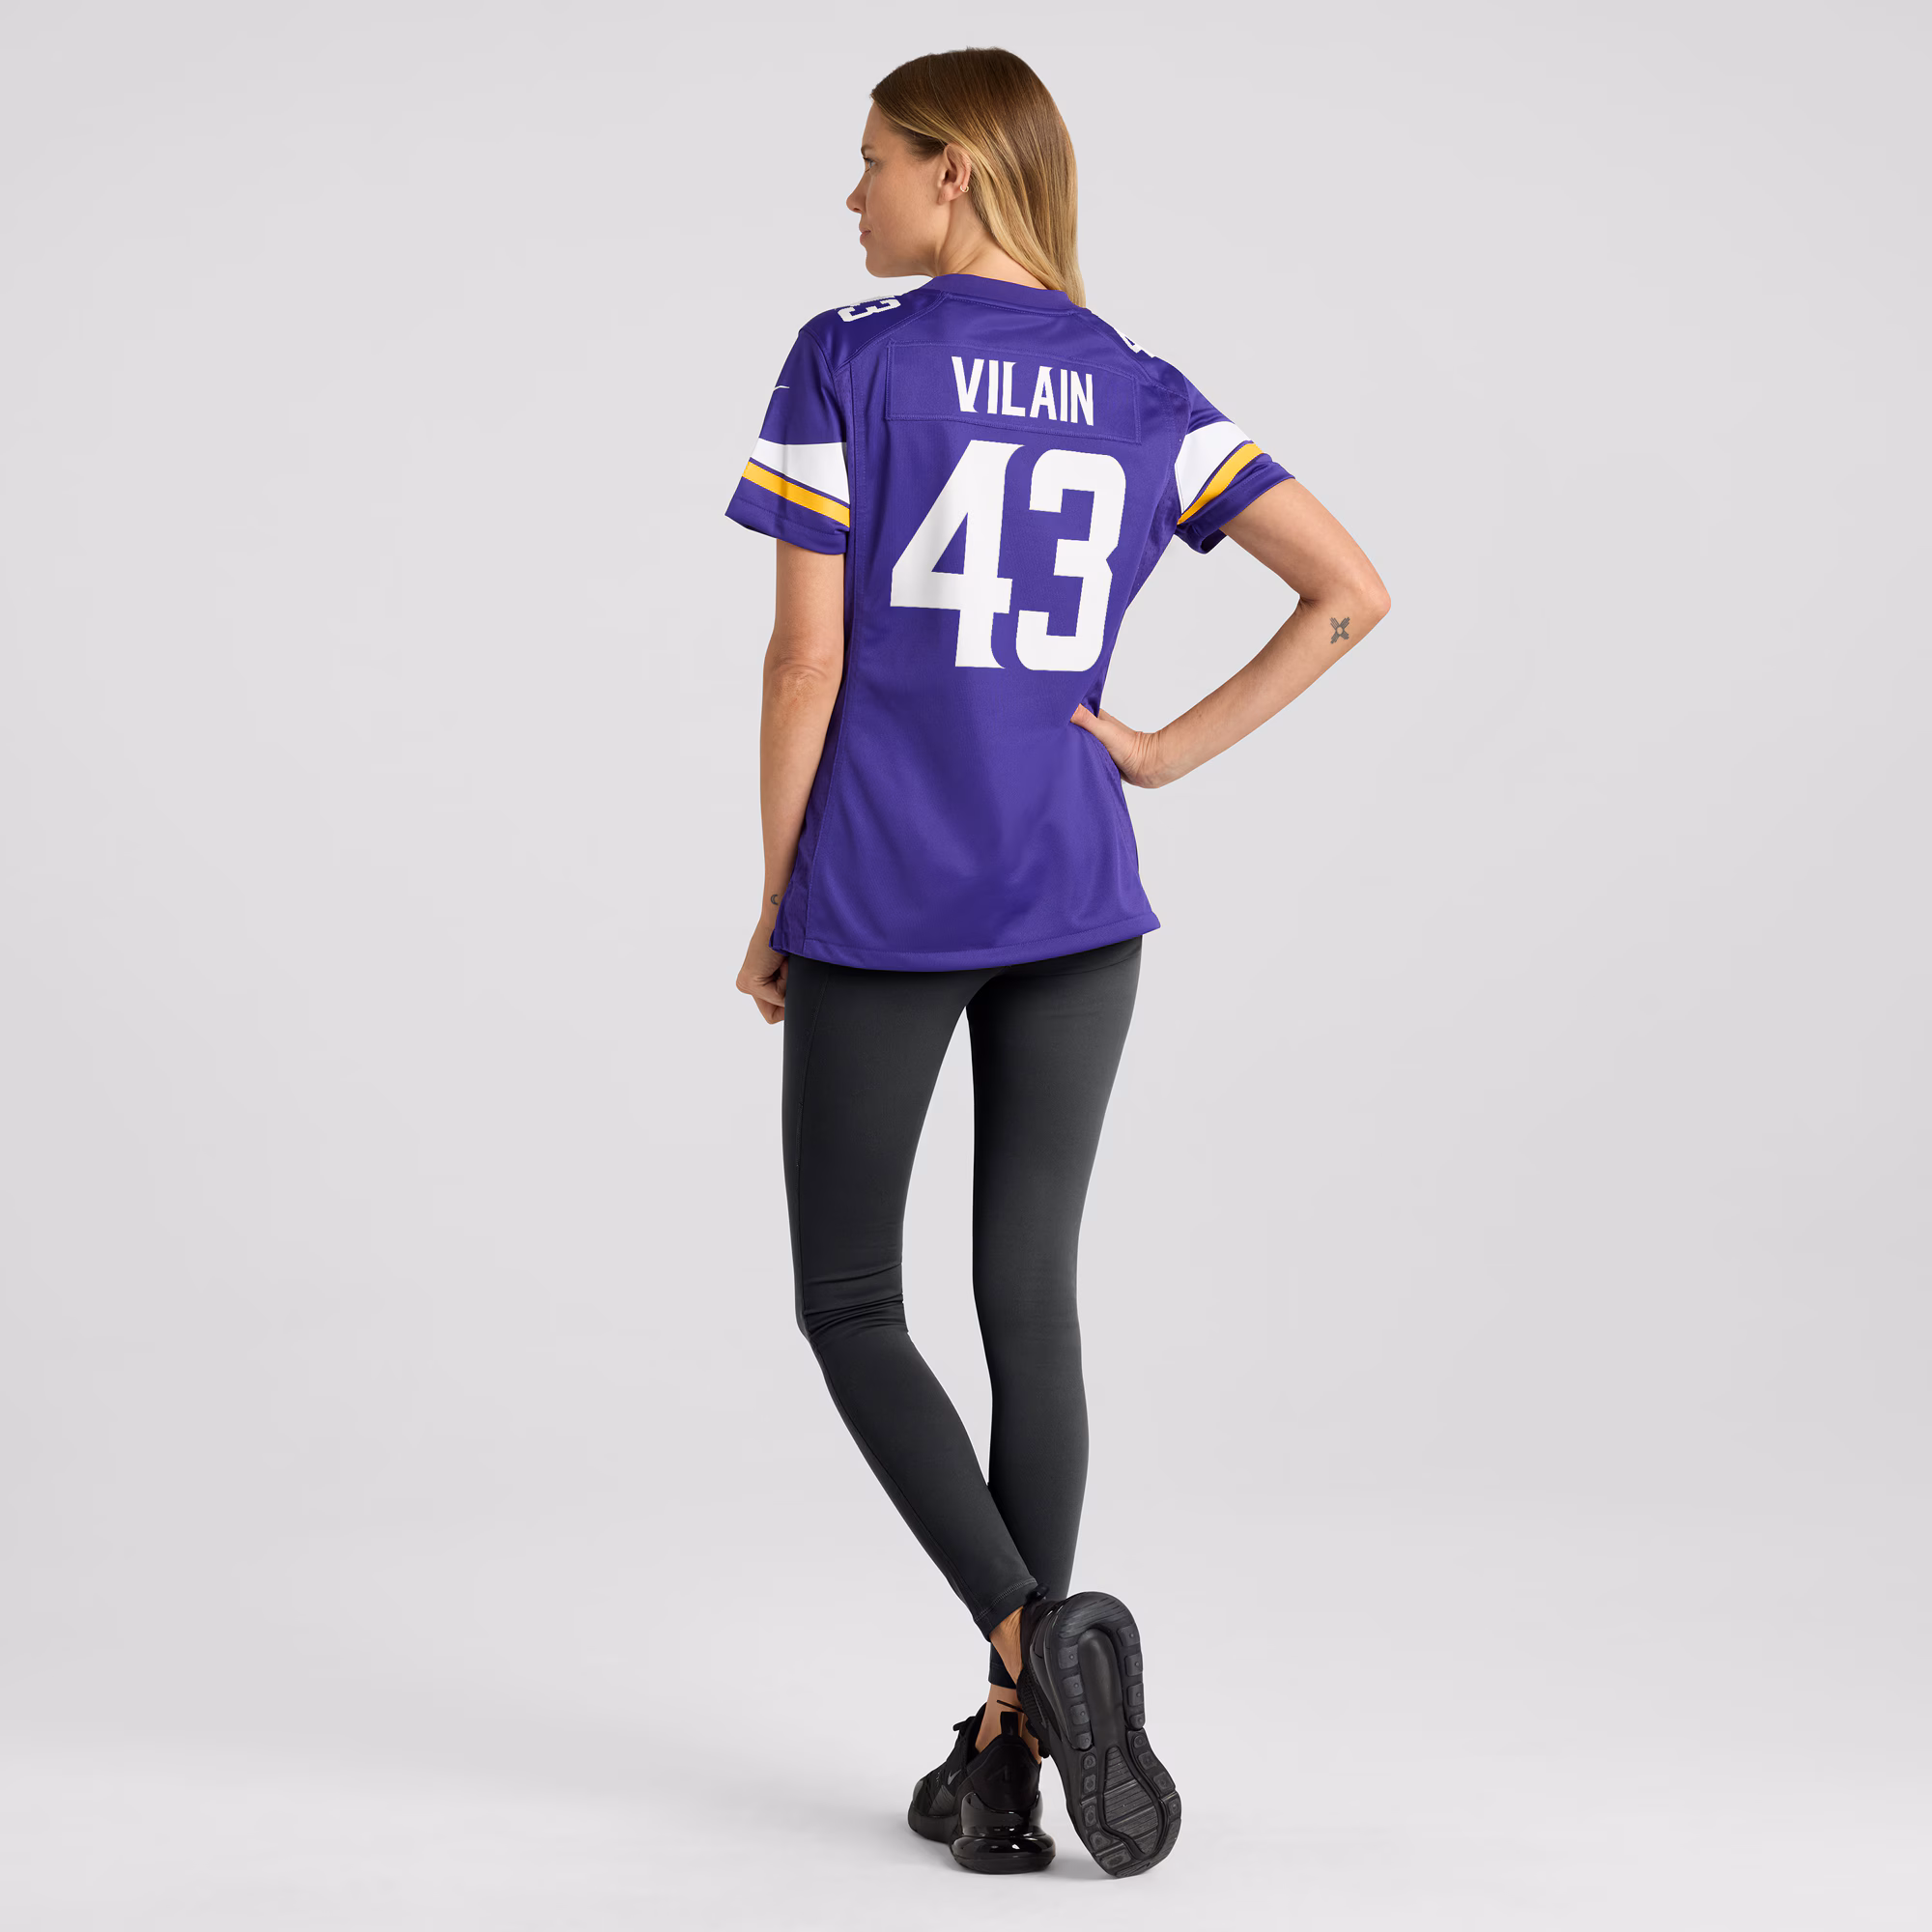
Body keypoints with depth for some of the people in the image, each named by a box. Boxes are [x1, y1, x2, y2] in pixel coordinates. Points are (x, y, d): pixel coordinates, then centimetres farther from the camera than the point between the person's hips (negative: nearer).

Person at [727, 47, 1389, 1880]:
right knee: (1030, 1301, 9)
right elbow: (1351, 589, 0)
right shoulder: (1142, 396, 6)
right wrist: (1174, 752, 4)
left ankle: (1039, 1631, -10)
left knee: (849, 1307, 10)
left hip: (876, 906, -4)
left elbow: (806, 662, -9)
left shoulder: (845, 366, -6)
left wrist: (776, 907, 1)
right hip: (1077, 902, 4)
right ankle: (1013, 1743, 12)